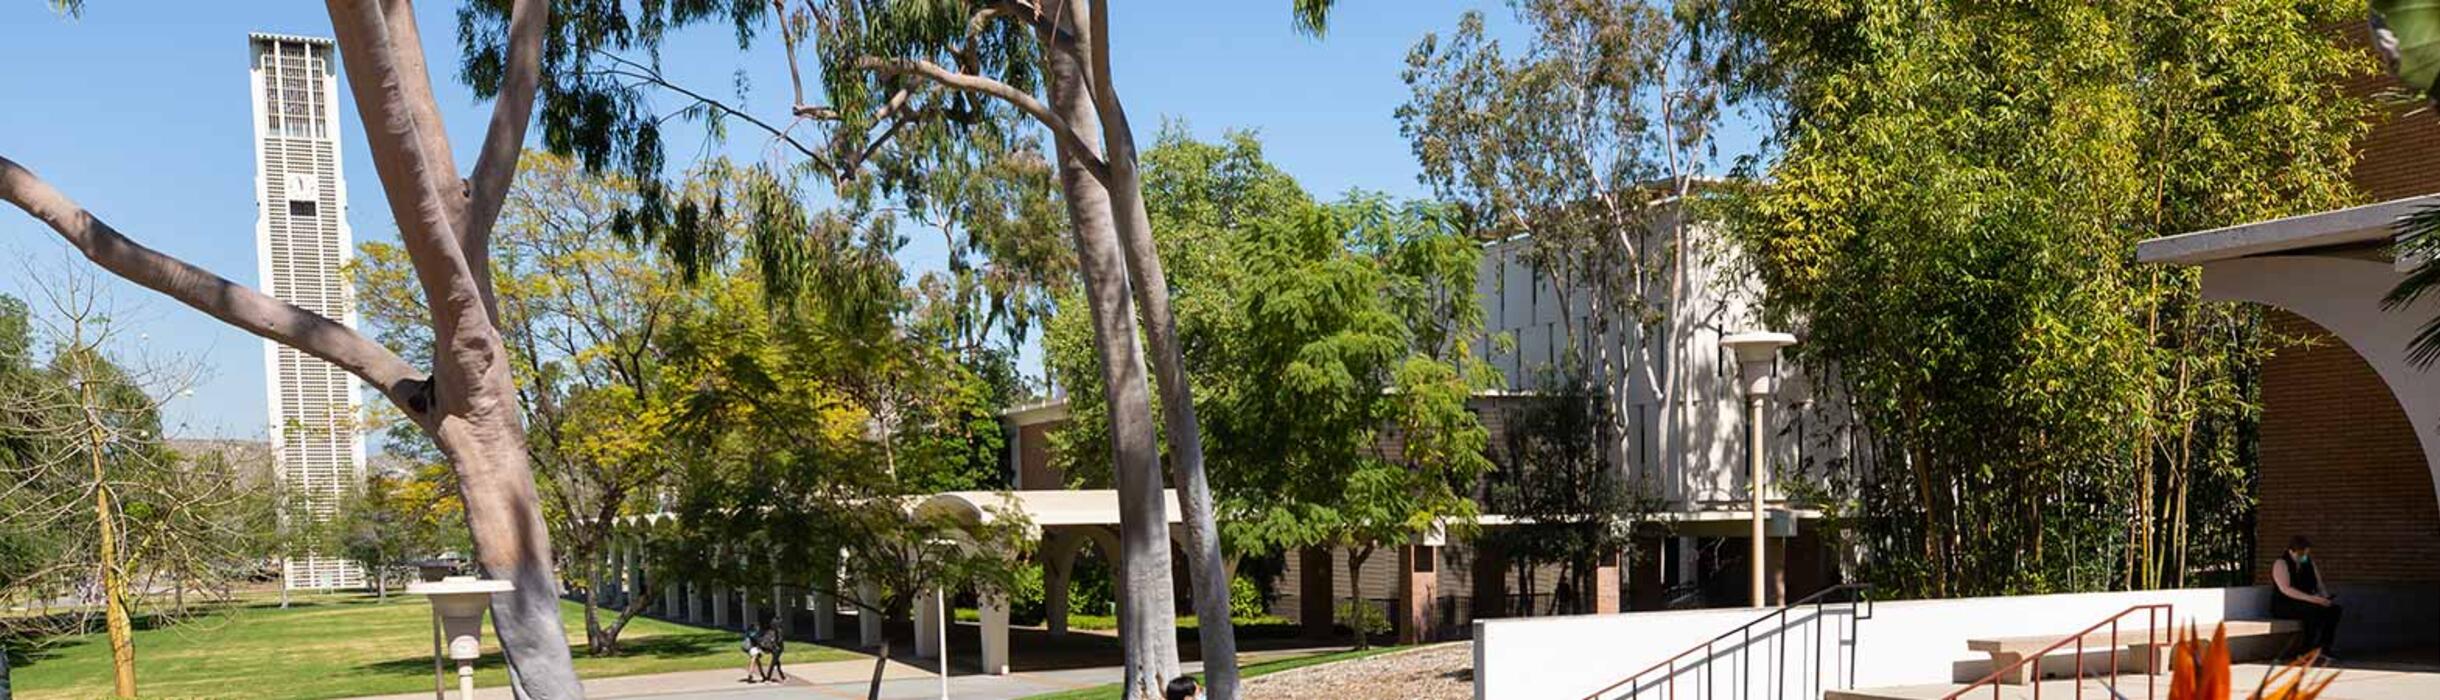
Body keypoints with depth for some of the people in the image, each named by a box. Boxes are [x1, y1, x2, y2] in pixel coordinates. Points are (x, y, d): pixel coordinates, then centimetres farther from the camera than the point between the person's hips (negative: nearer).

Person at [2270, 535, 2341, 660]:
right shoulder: (2281, 564, -10)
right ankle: (2307, 650, -28)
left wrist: (2325, 597, -10)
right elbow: (2286, 589, -23)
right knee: (2314, 610, -33)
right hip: (2283, 606, -7)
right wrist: (2311, 598, -31)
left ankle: (2324, 649, -16)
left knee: (2334, 609, -16)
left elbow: (2320, 583, 13)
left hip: (2305, 603, 7)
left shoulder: (2309, 563, 13)